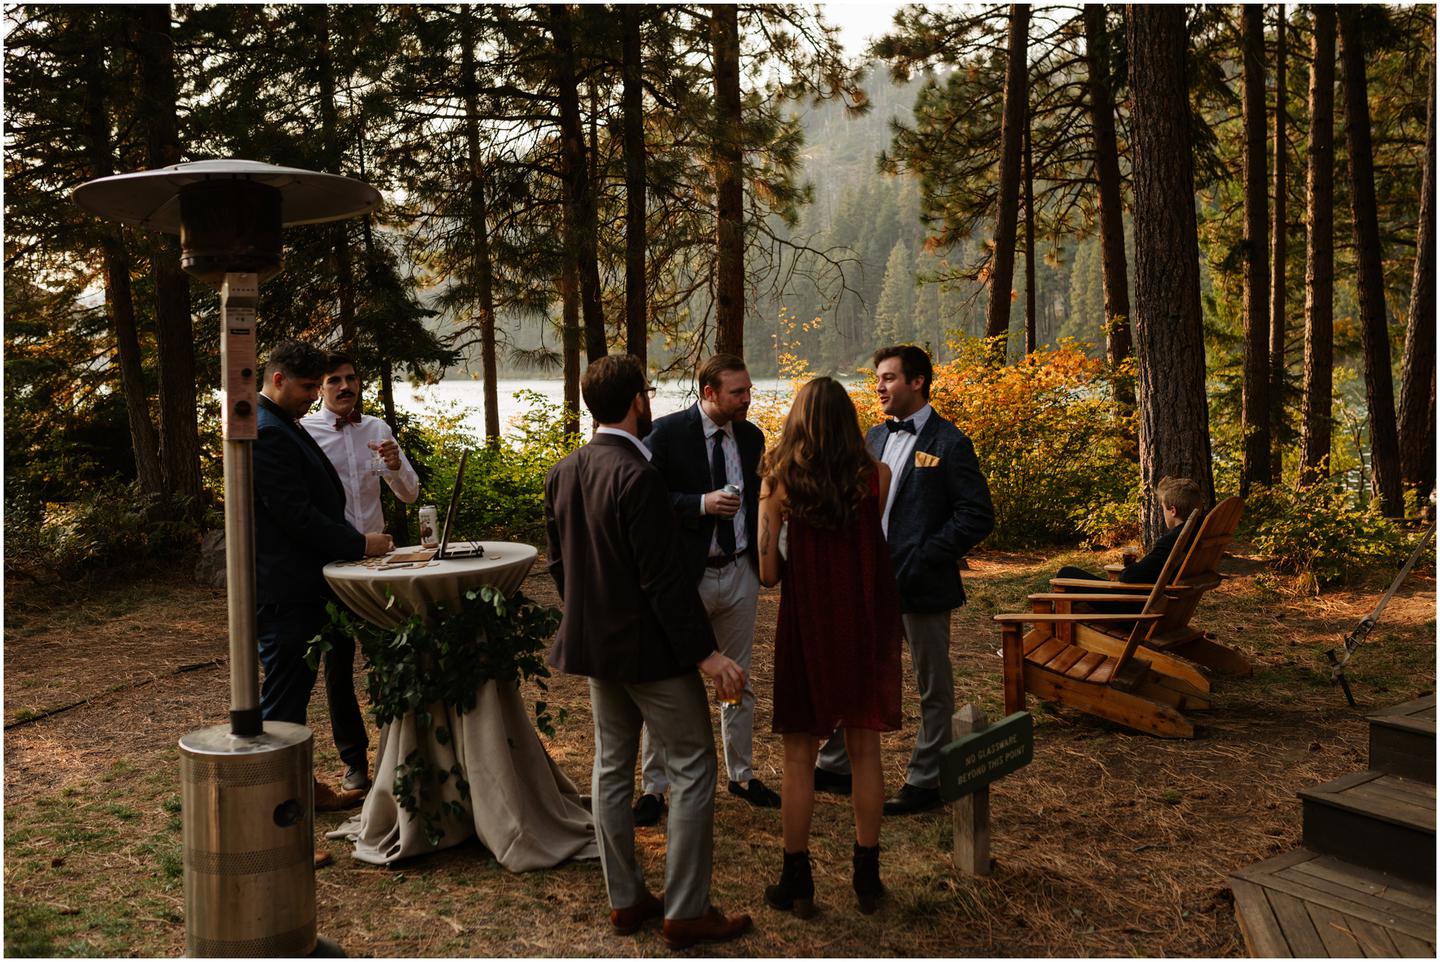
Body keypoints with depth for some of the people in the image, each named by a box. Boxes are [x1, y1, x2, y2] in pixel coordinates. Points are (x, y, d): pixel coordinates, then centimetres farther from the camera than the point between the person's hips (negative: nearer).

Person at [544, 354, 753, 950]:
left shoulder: (563, 473, 3)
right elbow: (664, 579, -24)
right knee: (693, 768, 3)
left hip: (594, 642, 9)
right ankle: (686, 911, 7)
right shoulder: (637, 477, -23)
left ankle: (624, 899, 26)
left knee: (612, 767, 16)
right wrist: (706, 653, -20)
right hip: (648, 645, -8)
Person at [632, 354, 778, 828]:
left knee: (739, 680, 16)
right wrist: (701, 504, -25)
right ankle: (653, 786, 16)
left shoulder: (751, 437, 5)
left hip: (739, 574, 5)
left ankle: (742, 774, 33)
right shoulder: (667, 434, -12)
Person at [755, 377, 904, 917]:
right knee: (864, 754, 12)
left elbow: (767, 574, -8)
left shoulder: (778, 486, -8)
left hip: (806, 629, -1)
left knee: (799, 758, 9)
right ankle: (867, 878, 21)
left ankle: (797, 882, 17)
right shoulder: (876, 478, -6)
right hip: (866, 629, 2)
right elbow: (877, 543, 7)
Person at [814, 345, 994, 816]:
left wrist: (921, 560, -19)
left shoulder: (949, 443, -11)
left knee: (933, 688, 7)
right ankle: (837, 766, 27)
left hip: (921, 586, -7)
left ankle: (926, 781, 19)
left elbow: (977, 516, -14)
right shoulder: (876, 436, 10)